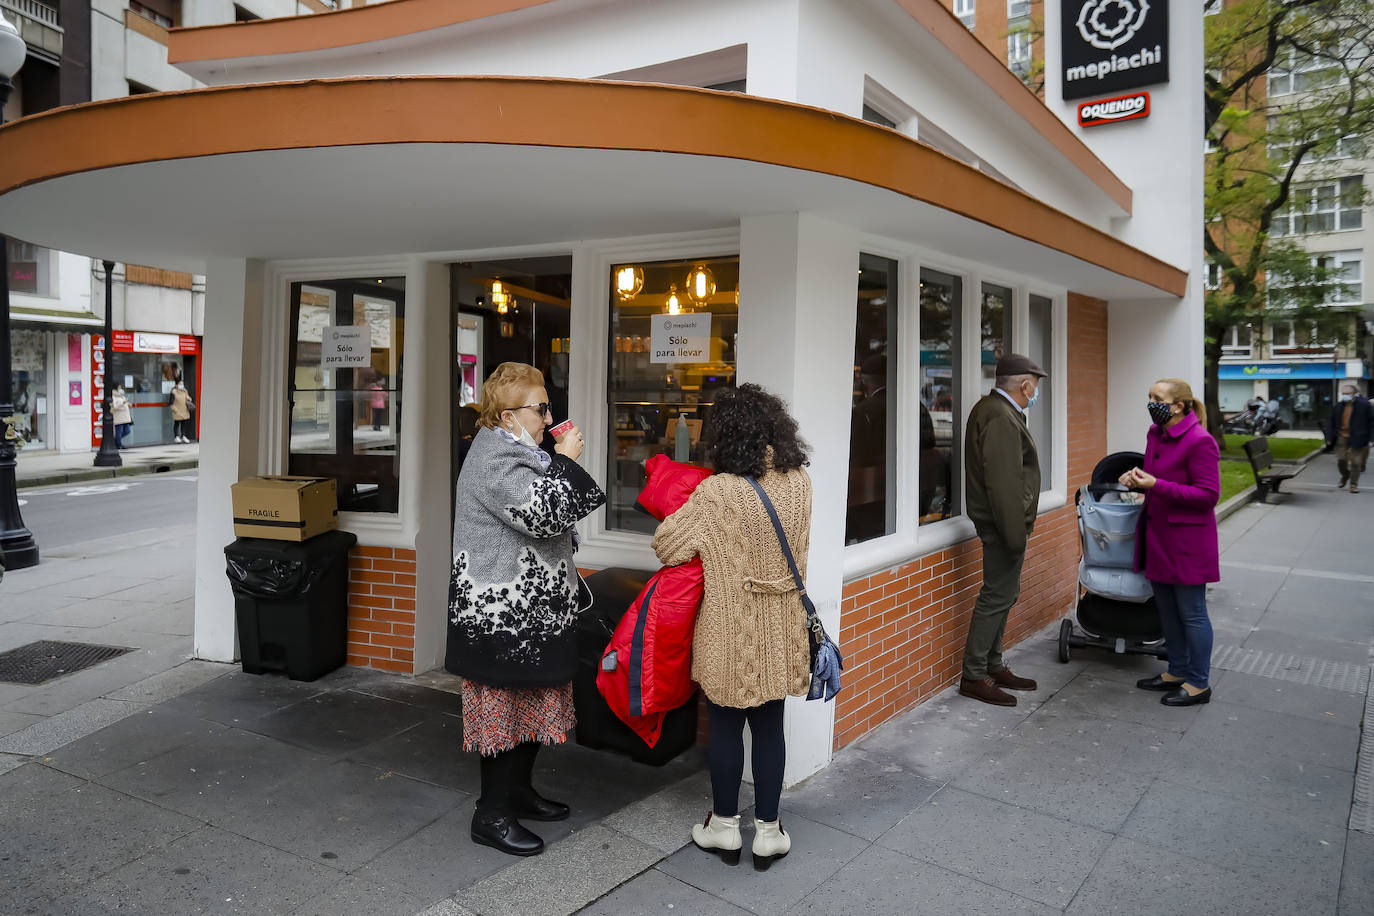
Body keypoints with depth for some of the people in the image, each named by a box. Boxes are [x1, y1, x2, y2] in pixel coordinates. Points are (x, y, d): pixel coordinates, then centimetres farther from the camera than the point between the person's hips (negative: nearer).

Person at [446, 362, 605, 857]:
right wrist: (564, 461, -18)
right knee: (505, 704, -1)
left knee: (534, 699, 18)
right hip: (502, 611, -11)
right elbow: (541, 515, -27)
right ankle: (491, 815, 12)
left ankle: (519, 791, 33)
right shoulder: (493, 459, -17)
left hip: (531, 608, 11)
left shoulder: (517, 451, 16)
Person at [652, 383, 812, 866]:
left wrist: (679, 512, 7)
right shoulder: (800, 482, -5)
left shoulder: (717, 492, -20)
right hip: (782, 629, 4)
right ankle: (768, 830, 27)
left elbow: (666, 545, -12)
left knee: (726, 727, 13)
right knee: (770, 727, 16)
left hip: (731, 631, -4)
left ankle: (724, 826, 29)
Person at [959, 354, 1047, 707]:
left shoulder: (991, 409, 14)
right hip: (1004, 523, -11)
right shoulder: (1001, 419, -20)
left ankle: (993, 667, 28)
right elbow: (1003, 484, -26)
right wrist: (1016, 535, -24)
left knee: (1002, 594, 17)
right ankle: (973, 676, 3)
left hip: (1000, 522, 11)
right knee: (997, 596, -5)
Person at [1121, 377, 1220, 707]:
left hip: (1187, 540, -9)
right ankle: (1177, 671, 33)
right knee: (1167, 609, 18)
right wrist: (1138, 479, 0)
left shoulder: (1199, 441, -19)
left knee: (1191, 612, 3)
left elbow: (1208, 494, -20)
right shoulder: (1155, 434, 7)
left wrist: (1156, 485, -24)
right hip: (1158, 535, 9)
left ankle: (1199, 683, 18)